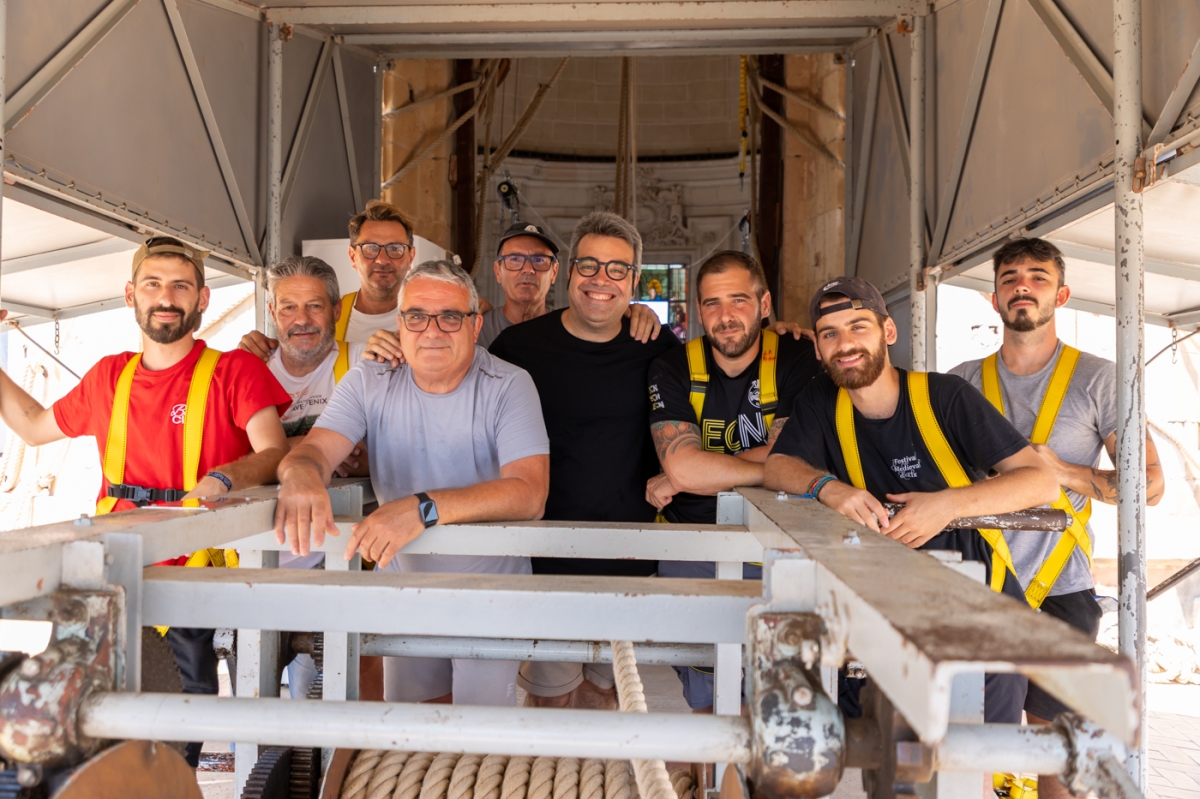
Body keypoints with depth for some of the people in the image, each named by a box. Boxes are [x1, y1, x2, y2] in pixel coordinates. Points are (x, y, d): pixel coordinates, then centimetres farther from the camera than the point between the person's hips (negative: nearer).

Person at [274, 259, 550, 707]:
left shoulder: (508, 386, -18)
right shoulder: (368, 383, -6)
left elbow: (529, 492, -29)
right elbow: (315, 450, -17)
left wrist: (424, 507, -43)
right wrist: (302, 475, -43)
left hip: (490, 588, -3)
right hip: (403, 582, 3)